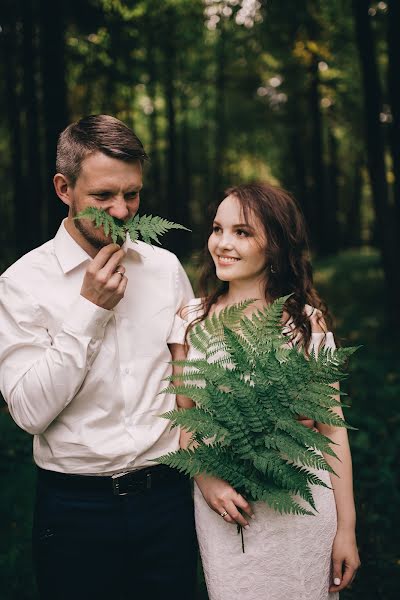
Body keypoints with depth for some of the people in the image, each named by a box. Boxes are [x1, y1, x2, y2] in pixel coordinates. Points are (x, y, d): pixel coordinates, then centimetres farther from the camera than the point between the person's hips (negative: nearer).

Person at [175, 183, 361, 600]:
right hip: (223, 507, 1)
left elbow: (332, 427, -3)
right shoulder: (192, 318, -1)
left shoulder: (308, 321, -5)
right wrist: (205, 478, -13)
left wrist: (346, 527, -3)